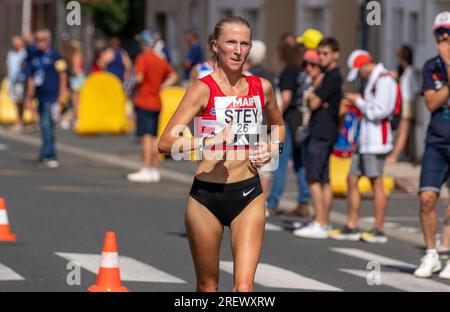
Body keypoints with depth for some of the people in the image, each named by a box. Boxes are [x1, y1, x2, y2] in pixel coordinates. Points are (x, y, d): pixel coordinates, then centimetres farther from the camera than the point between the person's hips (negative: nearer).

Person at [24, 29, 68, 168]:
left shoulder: (54, 56, -5)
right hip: (41, 96, 7)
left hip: (52, 96, -7)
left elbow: (62, 75, -5)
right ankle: (51, 155, 18)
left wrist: (62, 94, -10)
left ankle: (47, 155, -12)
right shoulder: (35, 58, 13)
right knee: (45, 126, 11)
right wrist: (29, 98, 17)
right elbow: (31, 80, 18)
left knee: (46, 124, -13)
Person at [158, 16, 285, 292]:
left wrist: (272, 148, 5)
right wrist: (209, 141, -29)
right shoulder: (204, 89, -8)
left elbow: (278, 125, 26)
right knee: (208, 286, 10)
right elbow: (166, 142, -16)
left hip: (248, 195, 2)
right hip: (206, 196, -2)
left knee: (244, 285, -11)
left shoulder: (262, 88, 4)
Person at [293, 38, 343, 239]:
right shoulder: (328, 76, 18)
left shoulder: (332, 77, -13)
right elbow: (312, 101, 15)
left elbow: (314, 103, -15)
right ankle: (324, 223, 12)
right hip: (323, 133, 10)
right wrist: (313, 98, -6)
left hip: (322, 133, -10)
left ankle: (320, 225, -16)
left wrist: (313, 98, 5)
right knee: (324, 180, 10)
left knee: (314, 178, -13)